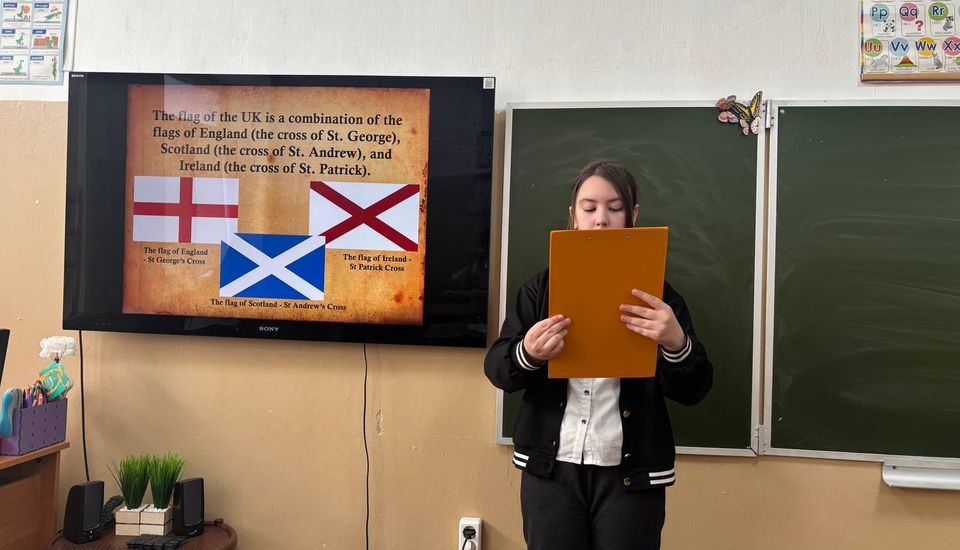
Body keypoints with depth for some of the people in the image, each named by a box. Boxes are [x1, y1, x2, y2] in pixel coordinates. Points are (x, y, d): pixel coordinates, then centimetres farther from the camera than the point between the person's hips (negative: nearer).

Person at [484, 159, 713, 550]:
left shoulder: (657, 292, 2)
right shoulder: (542, 287, 4)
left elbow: (693, 390, -2)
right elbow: (495, 368, 1)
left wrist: (676, 343, -22)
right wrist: (528, 355, -21)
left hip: (630, 473, 0)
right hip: (550, 467, 1)